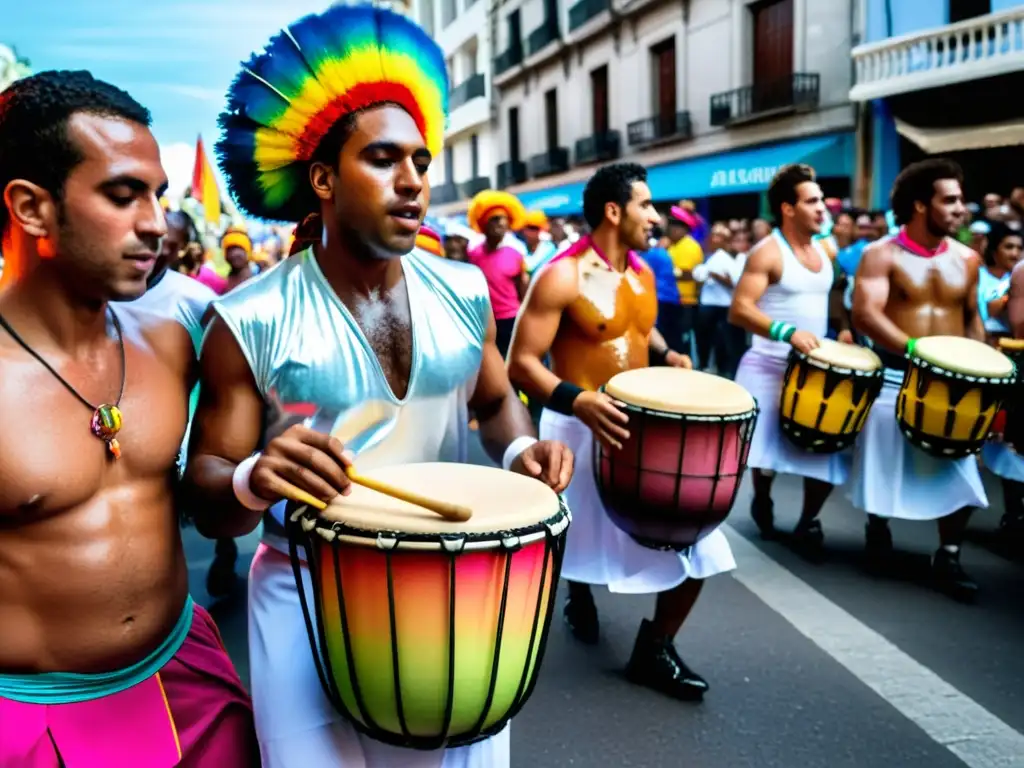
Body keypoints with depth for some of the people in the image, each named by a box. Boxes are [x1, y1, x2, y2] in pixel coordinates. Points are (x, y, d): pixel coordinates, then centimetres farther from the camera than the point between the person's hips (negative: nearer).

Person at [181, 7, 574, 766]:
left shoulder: (464, 292, -4)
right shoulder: (250, 322, -15)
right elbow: (206, 488, -10)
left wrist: (519, 448, -9)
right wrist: (252, 481, -33)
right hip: (310, 598, -3)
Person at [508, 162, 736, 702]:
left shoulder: (643, 273, 8)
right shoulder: (562, 277, -16)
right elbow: (520, 364, -18)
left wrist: (667, 356, 5)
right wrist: (576, 400, -34)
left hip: (645, 423, 6)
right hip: (582, 428, -6)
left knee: (697, 539, 1)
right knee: (584, 536, 12)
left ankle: (653, 649, 17)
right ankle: (579, 595, 48)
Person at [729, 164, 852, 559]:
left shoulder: (825, 251, 10)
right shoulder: (767, 253, -12)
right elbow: (738, 309, -22)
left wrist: (842, 330, 8)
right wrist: (787, 331, -34)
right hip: (769, 367, -6)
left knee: (830, 448, -1)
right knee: (765, 450, -2)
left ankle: (808, 522, 20)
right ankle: (762, 501, 31)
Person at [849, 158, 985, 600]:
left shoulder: (966, 259, 7)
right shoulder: (882, 254, -7)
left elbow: (972, 318, 17)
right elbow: (864, 314, -18)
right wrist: (916, 349, -29)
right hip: (895, 376, -3)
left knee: (960, 471, -2)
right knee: (886, 465, 6)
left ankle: (948, 558, 12)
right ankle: (877, 524, 34)